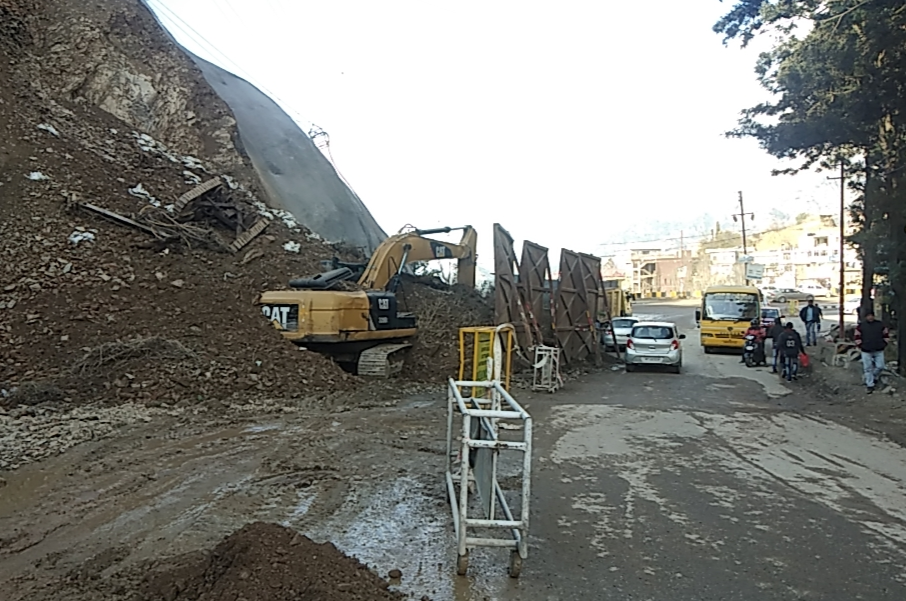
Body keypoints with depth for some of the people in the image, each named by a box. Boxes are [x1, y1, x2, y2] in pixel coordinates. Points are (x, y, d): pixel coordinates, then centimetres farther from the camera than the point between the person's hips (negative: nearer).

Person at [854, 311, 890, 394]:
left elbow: (886, 335, 9)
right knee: (868, 368, 2)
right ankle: (870, 385, 11)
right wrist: (861, 347, -4)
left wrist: (883, 345, 5)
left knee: (880, 366, 3)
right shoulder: (860, 326, -5)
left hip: (879, 351, 2)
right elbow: (857, 337, -2)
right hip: (866, 351, -2)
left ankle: (873, 377, 33)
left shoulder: (880, 325, 0)